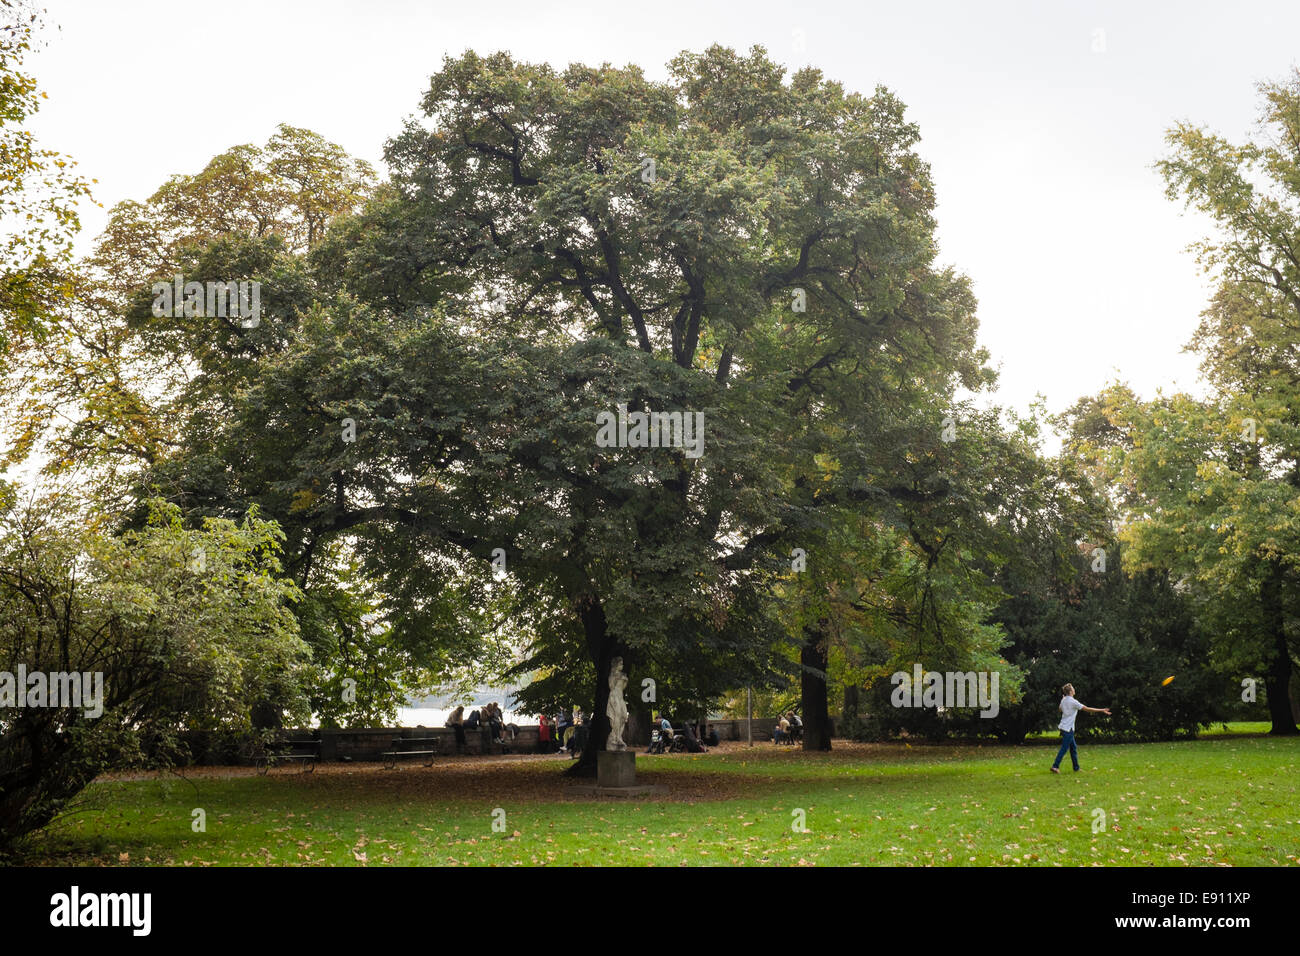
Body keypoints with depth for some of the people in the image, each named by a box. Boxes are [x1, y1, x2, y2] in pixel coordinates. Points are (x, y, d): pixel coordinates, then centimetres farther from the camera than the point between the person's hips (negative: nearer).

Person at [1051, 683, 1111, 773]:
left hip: (1063, 727, 8)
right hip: (1068, 728, -8)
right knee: (1064, 748, -6)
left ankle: (1076, 768, 16)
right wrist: (1102, 710, -10)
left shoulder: (1063, 700, 7)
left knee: (1073, 748, 12)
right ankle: (1055, 766, -8)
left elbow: (1060, 710, 27)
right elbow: (1087, 709, -15)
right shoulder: (1073, 701, -16)